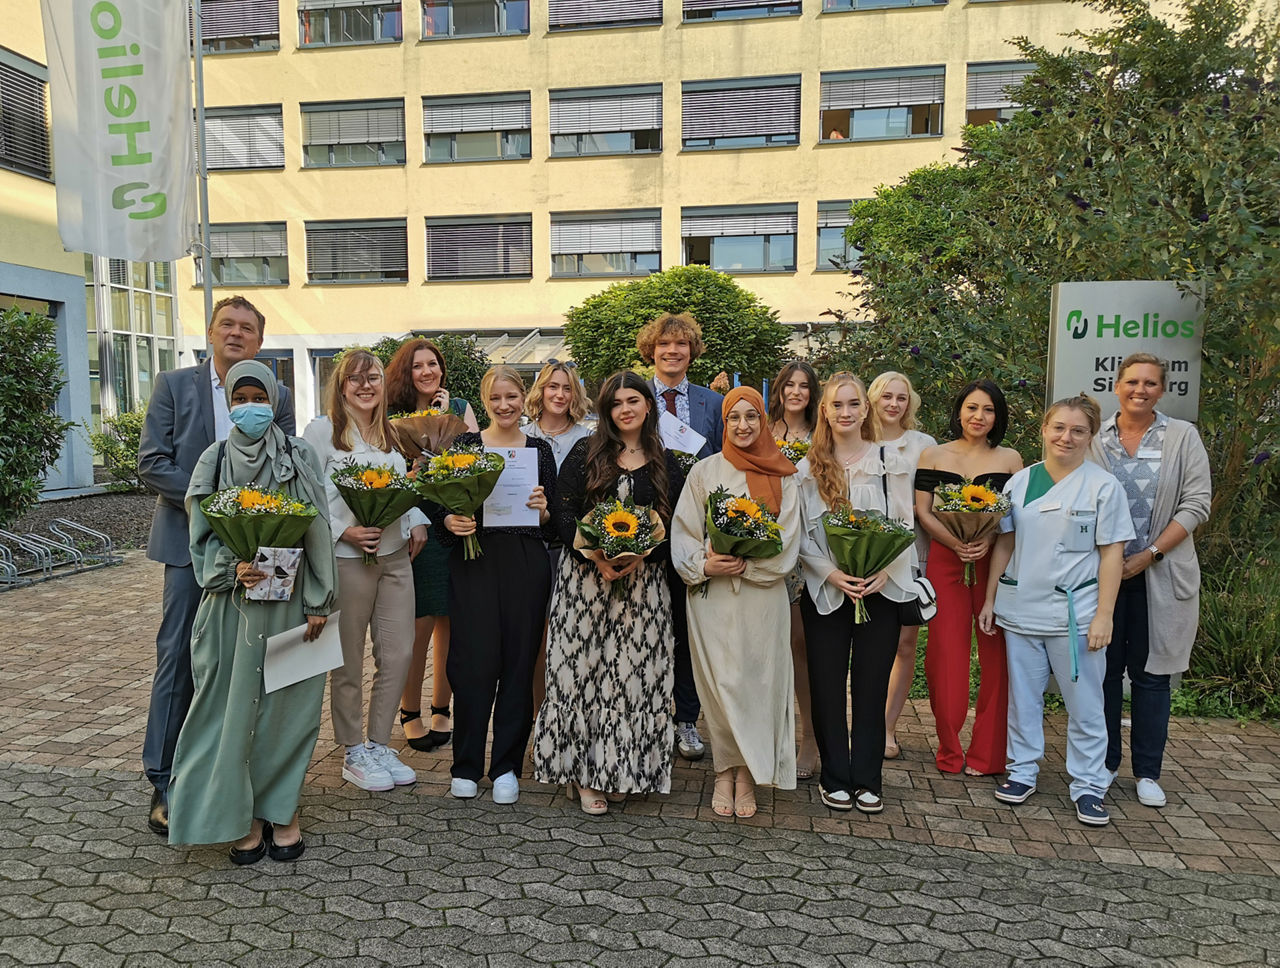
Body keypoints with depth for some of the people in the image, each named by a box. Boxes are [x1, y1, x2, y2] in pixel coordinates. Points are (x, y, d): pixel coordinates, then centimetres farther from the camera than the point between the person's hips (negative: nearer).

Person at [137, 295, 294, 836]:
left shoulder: (278, 398, 7)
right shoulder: (174, 385, 3)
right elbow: (151, 462, -3)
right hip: (191, 542, -2)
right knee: (178, 659, 1)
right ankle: (164, 782, 12)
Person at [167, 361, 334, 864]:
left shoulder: (300, 458, 1)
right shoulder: (214, 461, 5)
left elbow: (317, 534, -1)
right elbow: (202, 537, 4)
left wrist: (318, 603, -5)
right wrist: (232, 567, -16)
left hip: (289, 600, -1)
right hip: (232, 603, 1)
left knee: (285, 705, 4)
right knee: (234, 706, 3)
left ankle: (282, 811, 18)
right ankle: (246, 817, 15)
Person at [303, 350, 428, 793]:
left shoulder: (392, 432, 15)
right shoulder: (322, 430, -4)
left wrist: (418, 522, 4)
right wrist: (344, 531, -19)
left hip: (395, 556, 6)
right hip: (347, 558, -6)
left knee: (398, 654, 7)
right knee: (348, 662, 5)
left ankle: (379, 744, 23)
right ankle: (354, 753, 19)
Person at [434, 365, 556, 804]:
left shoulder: (540, 450, 10)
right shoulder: (464, 446, 5)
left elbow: (556, 521, 11)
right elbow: (442, 508, 4)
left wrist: (544, 511, -10)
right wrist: (451, 522, -17)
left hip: (526, 566, 2)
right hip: (474, 564, -1)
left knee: (519, 662, 4)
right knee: (473, 663, -3)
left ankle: (506, 766, 18)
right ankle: (466, 765, 15)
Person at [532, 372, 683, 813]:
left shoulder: (665, 463, 9)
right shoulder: (585, 454, 4)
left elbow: (674, 526, 6)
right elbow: (563, 512, -2)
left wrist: (641, 556, -12)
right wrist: (596, 556, -16)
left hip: (644, 581, 2)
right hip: (585, 575, -1)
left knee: (634, 672, 2)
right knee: (584, 669, -1)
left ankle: (621, 768, 16)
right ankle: (584, 773, 9)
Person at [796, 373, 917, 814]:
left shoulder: (891, 462, 4)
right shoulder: (808, 468, 4)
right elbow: (801, 536, 1)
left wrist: (884, 572, -13)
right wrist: (833, 574, -13)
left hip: (880, 590, 0)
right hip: (826, 591, 0)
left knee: (871, 684, 5)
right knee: (827, 686, 4)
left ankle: (867, 779, 18)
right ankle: (835, 777, 19)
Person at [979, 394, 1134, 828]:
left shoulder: (1103, 486, -3)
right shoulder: (1020, 481, 7)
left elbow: (1112, 553, -5)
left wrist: (1104, 615, -10)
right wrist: (990, 598, 9)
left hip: (1075, 613, -3)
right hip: (1020, 609, 3)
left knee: (1084, 703, 4)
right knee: (1023, 696, 12)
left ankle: (1088, 787, 17)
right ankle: (1022, 772, 25)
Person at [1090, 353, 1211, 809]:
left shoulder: (1182, 437, 2)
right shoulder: (1094, 438, 4)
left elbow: (1196, 504, -3)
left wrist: (1151, 554, -11)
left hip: (1158, 575, -1)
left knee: (1150, 672, 5)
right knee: (1104, 667, 7)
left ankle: (1148, 772, 17)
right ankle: (1104, 762, 21)